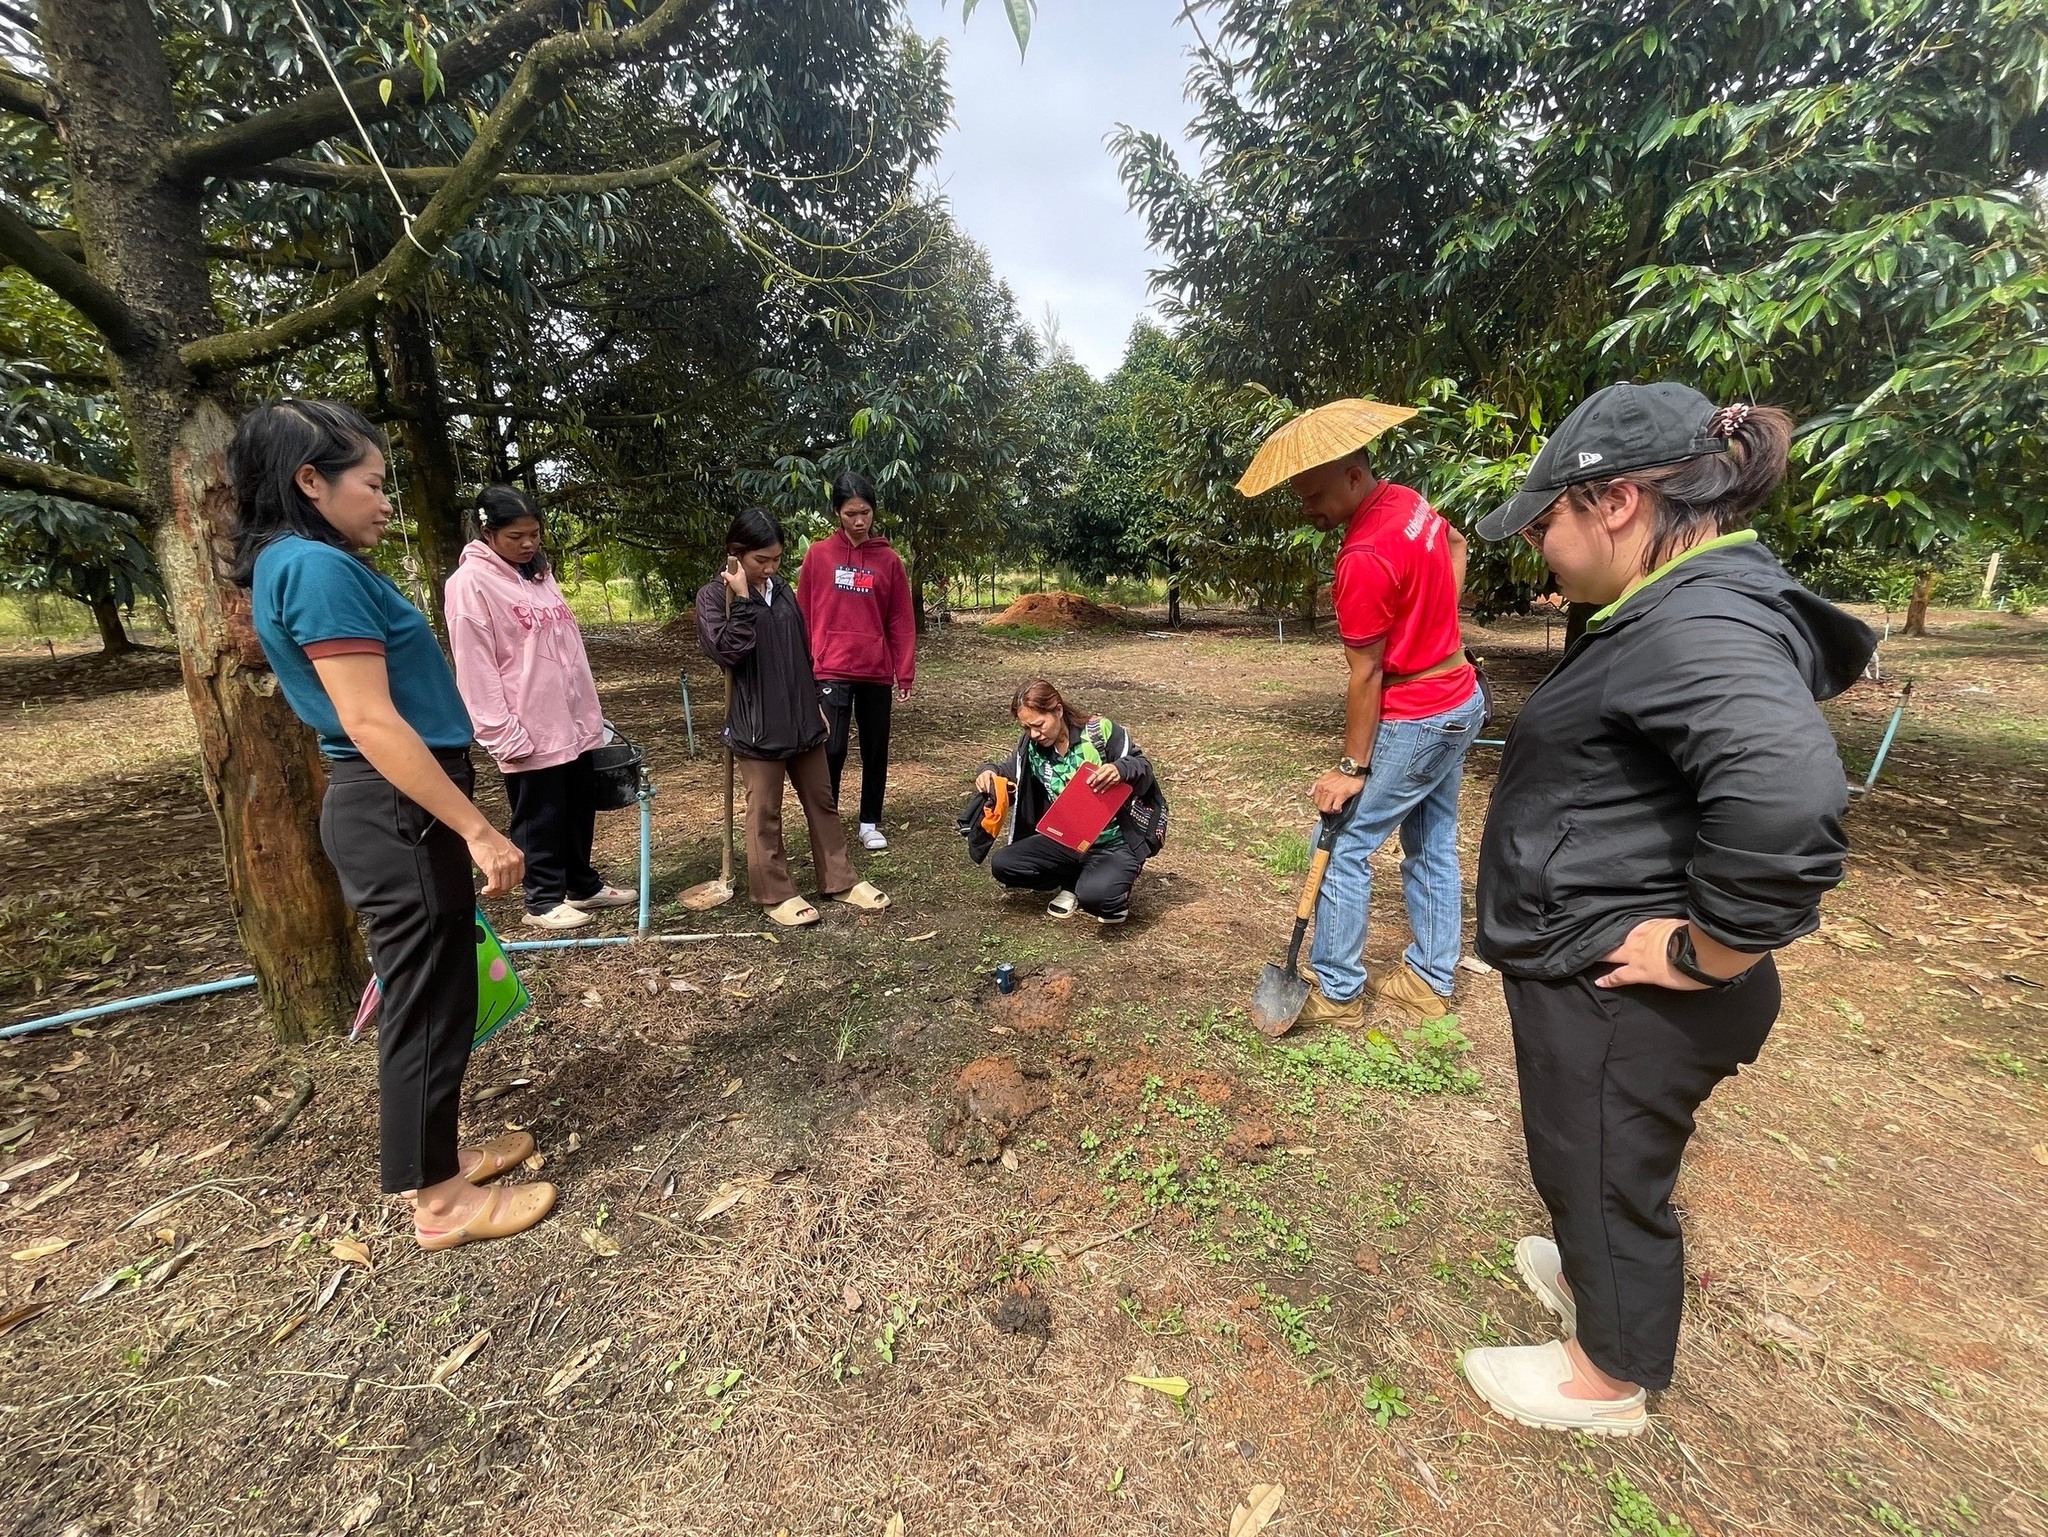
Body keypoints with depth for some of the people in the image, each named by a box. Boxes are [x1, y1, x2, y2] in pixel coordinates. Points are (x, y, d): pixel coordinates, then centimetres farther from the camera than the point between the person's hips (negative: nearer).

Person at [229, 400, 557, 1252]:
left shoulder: (298, 567, 16)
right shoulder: (321, 568, -16)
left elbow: (367, 712, 20)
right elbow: (370, 722, -23)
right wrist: (477, 829, -24)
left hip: (391, 807, 10)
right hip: (398, 812, -10)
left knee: (430, 994, 20)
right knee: (428, 1001, 2)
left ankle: (433, 1155, 36)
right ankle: (440, 1199, 19)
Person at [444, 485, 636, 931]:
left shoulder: (539, 572, 13)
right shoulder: (470, 582, -10)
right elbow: (475, 669, -14)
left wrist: (590, 709, 16)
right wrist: (503, 734, -17)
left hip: (574, 721, 7)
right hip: (530, 731, -7)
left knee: (580, 808, 16)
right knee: (540, 819, 5)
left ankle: (583, 885, 31)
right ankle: (544, 900, 20)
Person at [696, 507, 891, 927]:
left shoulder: (783, 590, 10)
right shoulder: (714, 596, -6)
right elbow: (727, 651, -20)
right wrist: (742, 600, -20)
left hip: (802, 719, 6)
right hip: (757, 724, -6)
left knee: (822, 801, 12)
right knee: (764, 812, 6)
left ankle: (841, 880, 24)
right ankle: (775, 893, 19)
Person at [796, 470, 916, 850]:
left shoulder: (888, 559, 4)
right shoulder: (818, 554, 2)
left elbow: (901, 621, 4)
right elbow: (803, 614, 4)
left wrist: (905, 672, 0)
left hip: (876, 671, 2)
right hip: (831, 669, -2)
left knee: (875, 749, 9)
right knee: (832, 749, -8)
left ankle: (870, 823, 25)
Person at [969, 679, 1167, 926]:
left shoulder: (1100, 731, -14)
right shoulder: (1031, 745, -2)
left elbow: (1144, 770, -10)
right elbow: (1008, 774, 10)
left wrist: (1120, 770, -34)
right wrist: (990, 772, -15)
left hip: (1114, 843, -5)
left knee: (1095, 895, -33)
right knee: (1003, 865, -11)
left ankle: (1117, 882, 5)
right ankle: (1073, 884, 6)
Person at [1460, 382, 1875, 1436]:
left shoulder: (1702, 627, -26)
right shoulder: (1682, 608, 8)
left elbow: (1788, 804, -41)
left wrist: (1704, 956, -27)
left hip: (1618, 997, -9)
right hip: (1591, 980, 9)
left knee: (1603, 1175, 14)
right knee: (1589, 1161, 29)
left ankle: (1609, 1380, 40)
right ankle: (1590, 1275, 55)